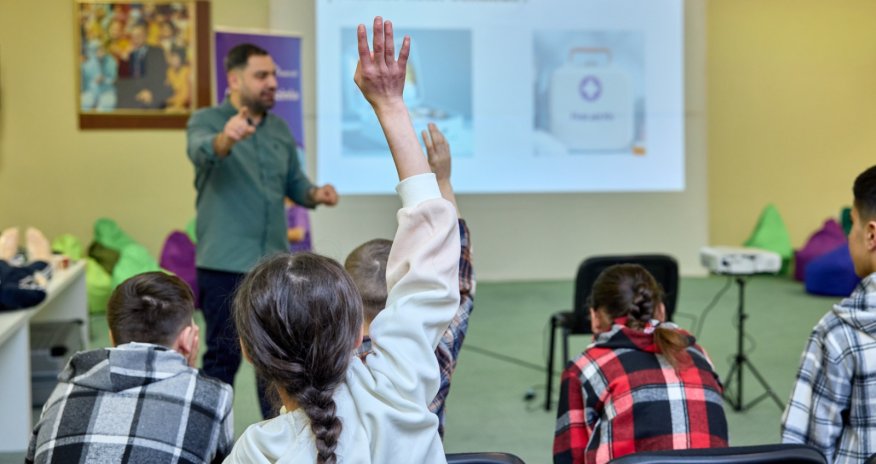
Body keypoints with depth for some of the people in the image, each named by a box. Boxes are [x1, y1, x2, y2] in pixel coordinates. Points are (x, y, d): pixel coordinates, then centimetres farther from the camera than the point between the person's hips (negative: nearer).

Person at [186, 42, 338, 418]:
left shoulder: (279, 129, 12)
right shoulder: (206, 121, -5)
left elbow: (294, 182, 18)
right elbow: (201, 151, -28)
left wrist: (315, 194, -5)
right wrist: (225, 139, -52)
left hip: (274, 263, 5)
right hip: (225, 264, -5)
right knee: (224, 356, 1)